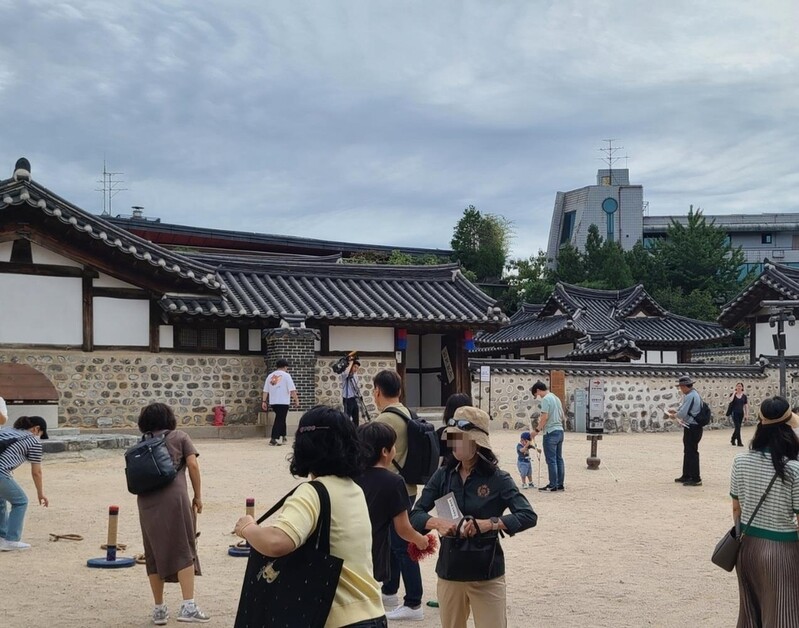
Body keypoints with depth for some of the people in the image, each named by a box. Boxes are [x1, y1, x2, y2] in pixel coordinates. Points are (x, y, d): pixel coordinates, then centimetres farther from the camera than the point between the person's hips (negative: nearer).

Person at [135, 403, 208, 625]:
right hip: (174, 496, -3)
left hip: (146, 501, 4)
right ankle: (188, 606, -13)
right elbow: (192, 464, 1)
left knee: (154, 554, 11)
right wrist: (198, 495, 6)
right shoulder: (180, 437, 12)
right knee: (183, 550, -2)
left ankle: (159, 609, 16)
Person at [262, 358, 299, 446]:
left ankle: (282, 437, 26)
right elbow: (292, 390, -10)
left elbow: (265, 390, 8)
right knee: (279, 420, -4)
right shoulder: (286, 375, -4)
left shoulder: (270, 376, 10)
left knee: (281, 419, 20)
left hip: (273, 402, 6)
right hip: (283, 402, -6)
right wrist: (296, 400, -5)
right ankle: (273, 439, -13)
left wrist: (264, 401, 10)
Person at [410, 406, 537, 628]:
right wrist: (437, 523, -23)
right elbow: (415, 515, -2)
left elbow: (528, 516, -15)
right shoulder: (443, 476, 0)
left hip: (487, 575, -3)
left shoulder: (497, 479, -8)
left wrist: (490, 523, -27)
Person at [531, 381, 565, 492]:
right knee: (559, 459, 11)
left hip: (550, 432, -9)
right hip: (560, 430, 9)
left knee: (551, 460, -4)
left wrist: (537, 430, -10)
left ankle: (553, 485, -2)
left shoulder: (545, 399, -11)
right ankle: (560, 484, 13)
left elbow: (545, 417, -19)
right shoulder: (556, 398, 16)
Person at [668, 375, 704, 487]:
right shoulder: (694, 394, 12)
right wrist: (675, 411, 10)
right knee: (688, 452, 18)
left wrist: (674, 415, -2)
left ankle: (696, 479, -3)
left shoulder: (690, 396, -20)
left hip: (692, 428, -10)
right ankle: (686, 476, 27)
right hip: (693, 427, 10)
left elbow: (683, 413, -20)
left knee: (692, 452, -6)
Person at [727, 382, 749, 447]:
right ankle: (739, 442, -9)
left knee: (737, 427, 12)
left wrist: (747, 414, 3)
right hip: (734, 413, -4)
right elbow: (730, 400, -23)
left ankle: (733, 440, 32)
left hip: (741, 413, 4)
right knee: (737, 427, -11)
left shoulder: (744, 396, 7)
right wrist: (734, 393, -14)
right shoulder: (732, 394, -1)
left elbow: (746, 406, 8)